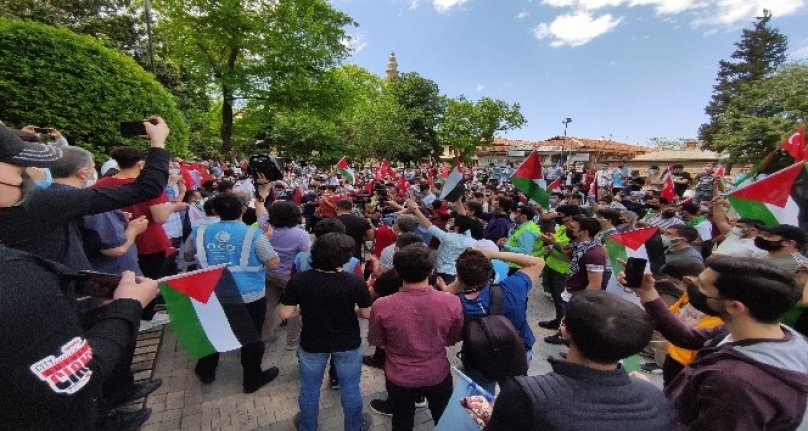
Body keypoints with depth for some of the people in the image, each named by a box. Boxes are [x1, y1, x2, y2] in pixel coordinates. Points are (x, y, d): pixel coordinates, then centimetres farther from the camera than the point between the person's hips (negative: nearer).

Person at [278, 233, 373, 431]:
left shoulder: (298, 280, -21)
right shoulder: (356, 282, -24)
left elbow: (284, 313, -13)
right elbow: (367, 314, -13)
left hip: (312, 344, 1)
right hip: (348, 344, -1)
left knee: (309, 388, 26)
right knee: (350, 388, 23)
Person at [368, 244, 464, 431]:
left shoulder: (381, 306, -28)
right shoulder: (452, 302, -25)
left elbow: (377, 342, -8)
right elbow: (453, 339, -6)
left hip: (400, 379, 0)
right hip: (438, 376, 1)